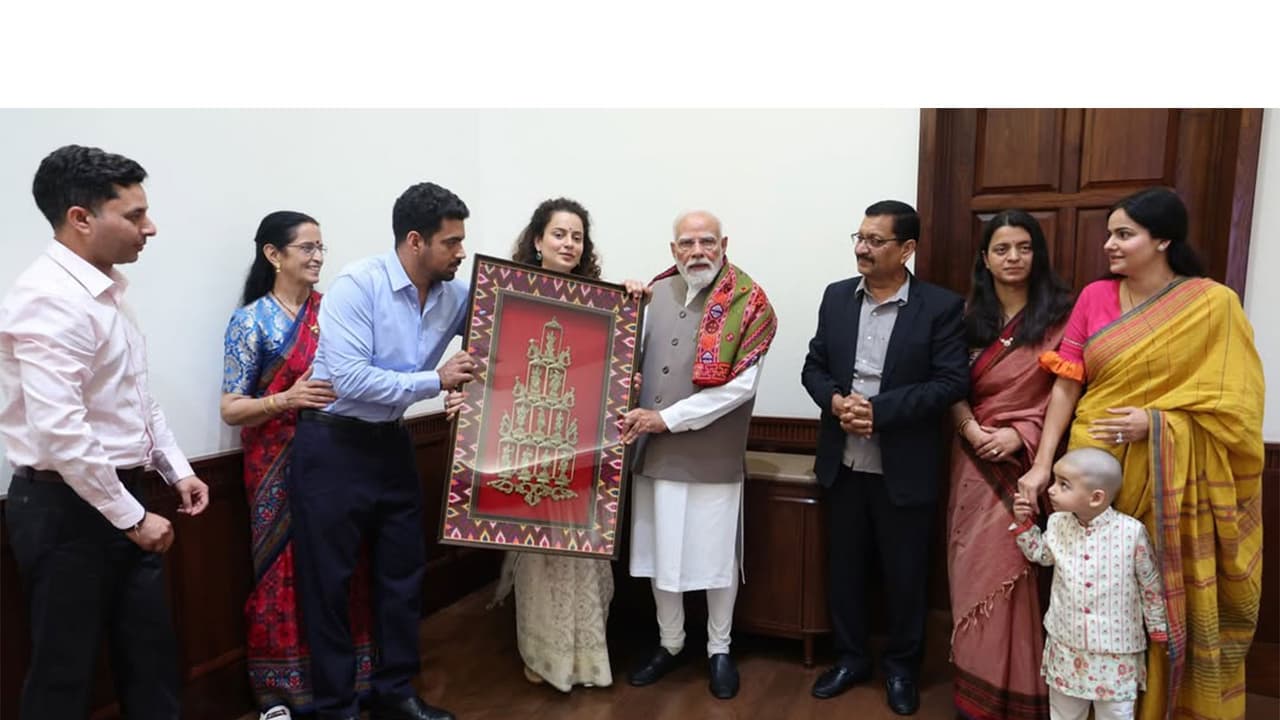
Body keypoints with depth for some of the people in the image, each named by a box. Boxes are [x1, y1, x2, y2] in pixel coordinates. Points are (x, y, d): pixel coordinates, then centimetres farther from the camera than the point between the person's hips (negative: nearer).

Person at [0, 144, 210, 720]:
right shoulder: (51, 300, -21)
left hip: (119, 499, 9)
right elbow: (61, 434, -27)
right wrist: (134, 517, -20)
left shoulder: (107, 292, 9)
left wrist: (176, 470, 11)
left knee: (151, 656, 18)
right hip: (67, 510, -9)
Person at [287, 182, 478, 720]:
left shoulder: (456, 295, -1)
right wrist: (436, 380, -21)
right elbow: (350, 379, -26)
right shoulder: (358, 284, -19)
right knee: (328, 581, 6)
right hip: (332, 447, -6)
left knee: (402, 572, 14)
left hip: (391, 443, 6)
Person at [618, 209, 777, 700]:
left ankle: (719, 649, 30)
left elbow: (741, 385, -15)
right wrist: (639, 417, -7)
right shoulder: (655, 293, 5)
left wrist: (667, 418, -17)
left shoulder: (748, 303, -9)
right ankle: (669, 644, 34)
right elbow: (633, 358, 14)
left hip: (713, 456, -4)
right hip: (653, 451, 4)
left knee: (716, 554, 9)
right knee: (660, 551, 14)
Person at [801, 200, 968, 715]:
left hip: (903, 468, -3)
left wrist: (879, 410, -22)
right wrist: (835, 401, -14)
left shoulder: (941, 306, -8)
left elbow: (952, 382, -14)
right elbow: (813, 366, 7)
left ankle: (901, 666, 33)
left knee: (904, 573, 12)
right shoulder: (837, 297, 4)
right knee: (844, 566, 15)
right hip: (843, 463, 4)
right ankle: (851, 658, 34)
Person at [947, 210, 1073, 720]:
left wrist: (1022, 434, -17)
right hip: (973, 458, 4)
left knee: (1004, 572, -3)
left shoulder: (1058, 315, -4)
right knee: (971, 572, 9)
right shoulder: (970, 315, 9)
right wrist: (970, 429, -9)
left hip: (1025, 460, -4)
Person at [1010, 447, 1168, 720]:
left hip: (1115, 648, -3)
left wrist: (1158, 628, 5)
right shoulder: (1057, 524, -6)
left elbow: (1150, 583, -4)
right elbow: (1041, 555, 15)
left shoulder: (1132, 531, -18)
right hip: (1066, 643, 4)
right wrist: (1023, 523, 2)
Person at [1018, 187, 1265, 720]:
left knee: (1171, 599, 7)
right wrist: (1042, 464, -8)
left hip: (1171, 479, -2)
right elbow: (1065, 385, -1)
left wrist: (1155, 422, -18)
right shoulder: (1094, 297, 3)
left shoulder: (1214, 303, -4)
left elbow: (1235, 401, -4)